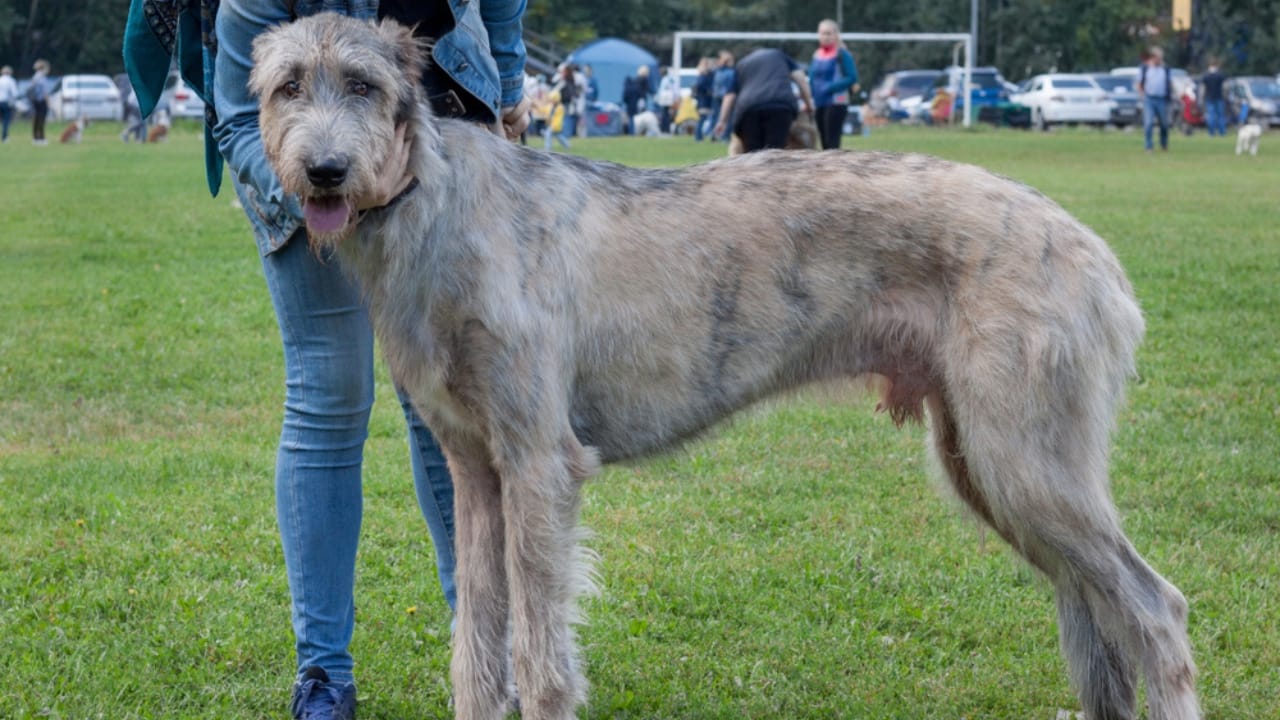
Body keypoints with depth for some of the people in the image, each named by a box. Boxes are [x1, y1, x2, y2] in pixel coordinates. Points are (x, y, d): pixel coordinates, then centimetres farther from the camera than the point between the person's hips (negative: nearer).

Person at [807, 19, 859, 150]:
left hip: (836, 104, -7)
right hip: (819, 104, 7)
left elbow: (852, 78, -12)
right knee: (825, 144, 8)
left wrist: (830, 88, -19)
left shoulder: (842, 54, -7)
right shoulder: (816, 55, 13)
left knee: (832, 144, -14)